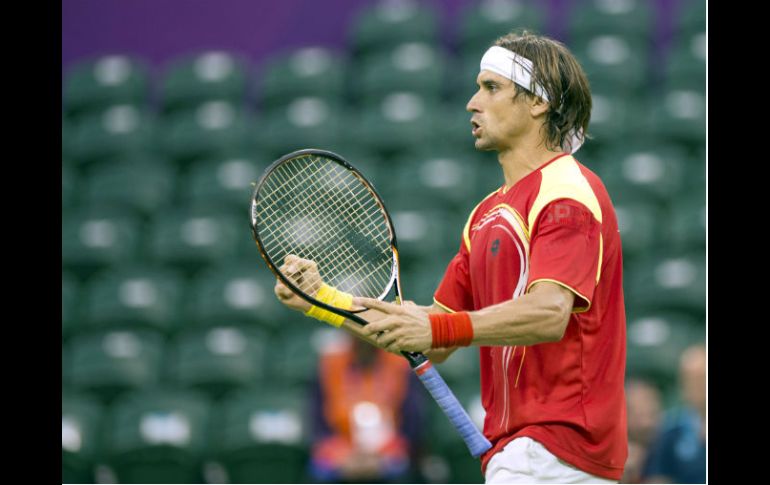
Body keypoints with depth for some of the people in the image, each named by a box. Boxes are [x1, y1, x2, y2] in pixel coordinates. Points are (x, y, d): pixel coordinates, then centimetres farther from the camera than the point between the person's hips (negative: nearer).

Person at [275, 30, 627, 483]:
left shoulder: (568, 191, -10)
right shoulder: (487, 214, 21)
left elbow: (548, 313, -25)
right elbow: (434, 343, 20)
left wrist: (436, 328, -35)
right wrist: (322, 299, 11)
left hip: (555, 443, -10)